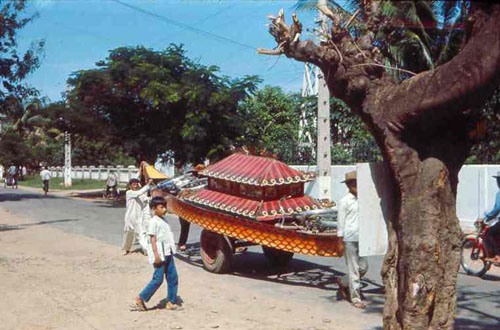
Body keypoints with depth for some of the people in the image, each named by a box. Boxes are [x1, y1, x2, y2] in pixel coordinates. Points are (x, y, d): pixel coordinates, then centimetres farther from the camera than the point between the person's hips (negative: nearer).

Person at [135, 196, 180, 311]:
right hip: (160, 254, -8)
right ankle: (141, 298, 8)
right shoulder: (154, 222, -12)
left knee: (173, 277, 7)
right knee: (158, 279, -4)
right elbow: (152, 239, -15)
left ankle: (171, 302, 14)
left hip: (168, 253, 8)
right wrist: (156, 255, -20)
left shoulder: (164, 220, 14)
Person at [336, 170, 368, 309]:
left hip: (361, 238, 6)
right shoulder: (345, 201, -4)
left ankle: (343, 282, 29)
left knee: (363, 267, 7)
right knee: (353, 269, -1)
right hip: (349, 238, -6)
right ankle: (355, 299, 8)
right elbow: (341, 221, -4)